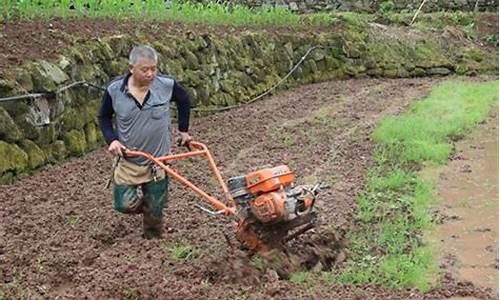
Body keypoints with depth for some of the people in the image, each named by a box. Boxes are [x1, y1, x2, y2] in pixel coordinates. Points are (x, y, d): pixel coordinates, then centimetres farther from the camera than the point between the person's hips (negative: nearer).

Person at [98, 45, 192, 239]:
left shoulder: (167, 85, -14)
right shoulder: (114, 90, -13)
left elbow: (184, 100, 9)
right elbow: (104, 117, 4)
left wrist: (183, 129, 12)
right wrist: (111, 139, -11)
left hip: (158, 159, 0)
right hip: (128, 159, 0)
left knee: (154, 208, 8)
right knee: (125, 204, -4)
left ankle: (153, 240, 36)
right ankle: (139, 197, 32)